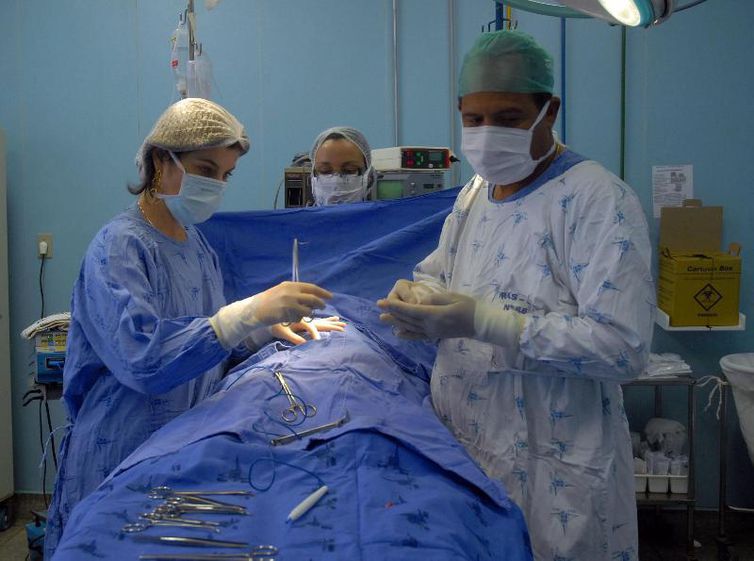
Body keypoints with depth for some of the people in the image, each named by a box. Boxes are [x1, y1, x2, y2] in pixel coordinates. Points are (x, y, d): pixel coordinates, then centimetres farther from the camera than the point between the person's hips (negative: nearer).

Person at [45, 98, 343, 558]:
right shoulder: (119, 247, -17)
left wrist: (270, 327, -3)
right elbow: (143, 358, -31)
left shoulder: (195, 243, 6)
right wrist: (252, 311, -36)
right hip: (122, 454, -7)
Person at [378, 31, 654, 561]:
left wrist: (484, 322, -27)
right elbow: (438, 274, 19)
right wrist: (416, 297, -6)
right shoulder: (475, 191, 9)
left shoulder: (601, 201, -16)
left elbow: (623, 346, -24)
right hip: (461, 446, 7)